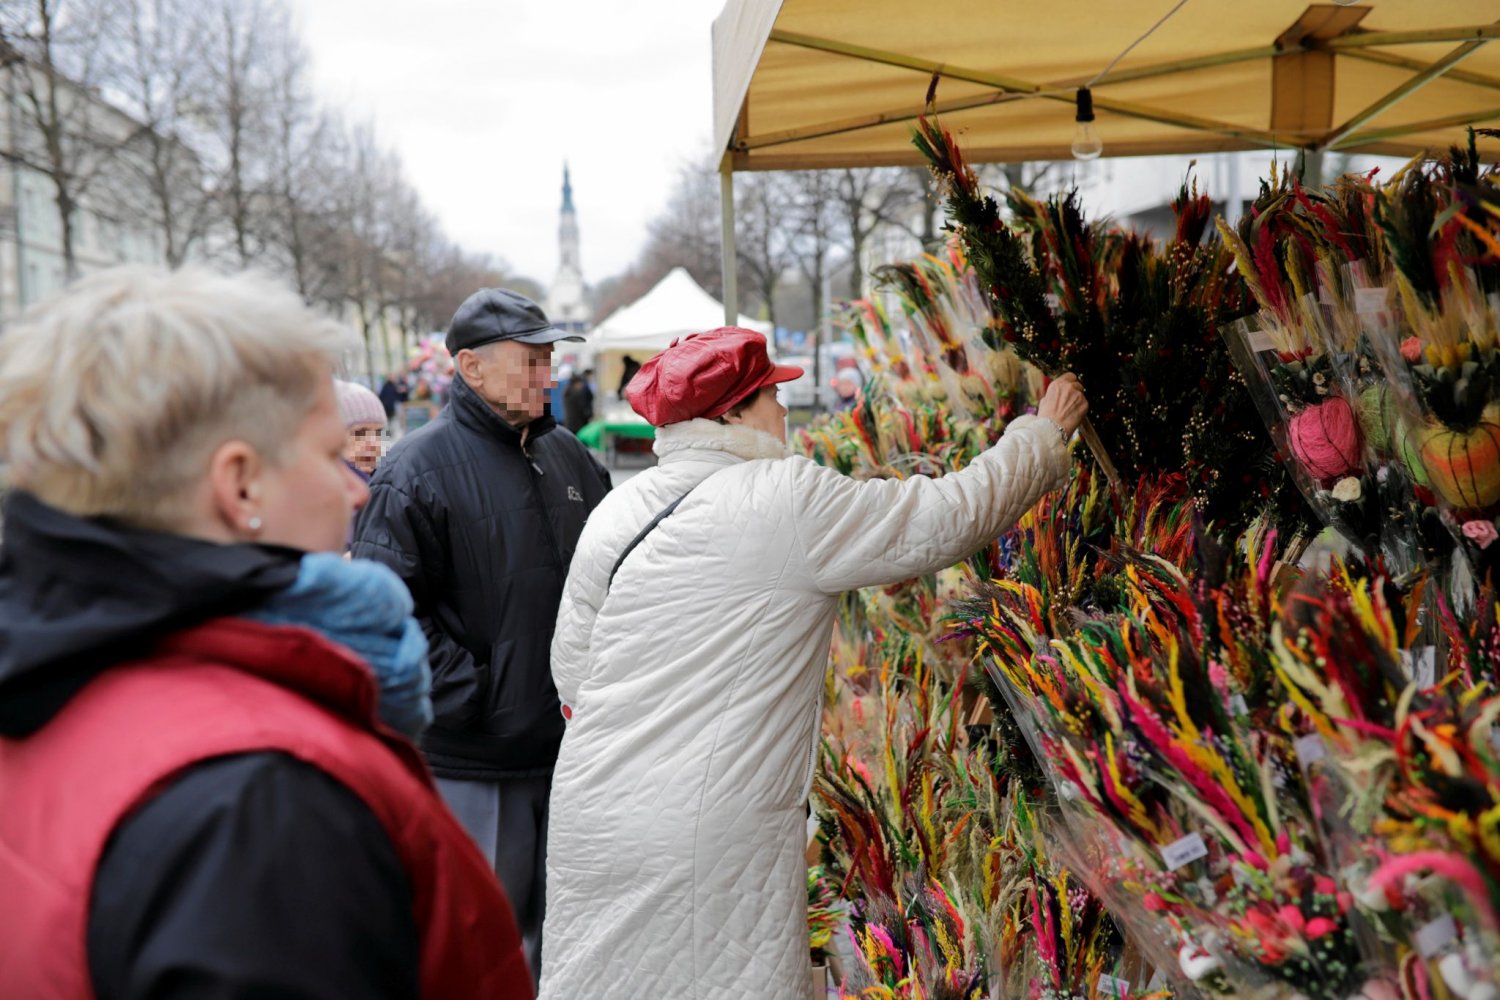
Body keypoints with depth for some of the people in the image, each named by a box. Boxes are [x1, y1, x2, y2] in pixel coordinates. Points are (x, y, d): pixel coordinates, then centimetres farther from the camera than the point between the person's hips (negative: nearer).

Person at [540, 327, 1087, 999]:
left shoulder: (614, 512, 6)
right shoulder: (790, 502, -11)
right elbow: (957, 513, -4)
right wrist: (1046, 432, 12)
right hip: (710, 833, -6)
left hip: (590, 818, 7)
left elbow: (571, 671, 13)